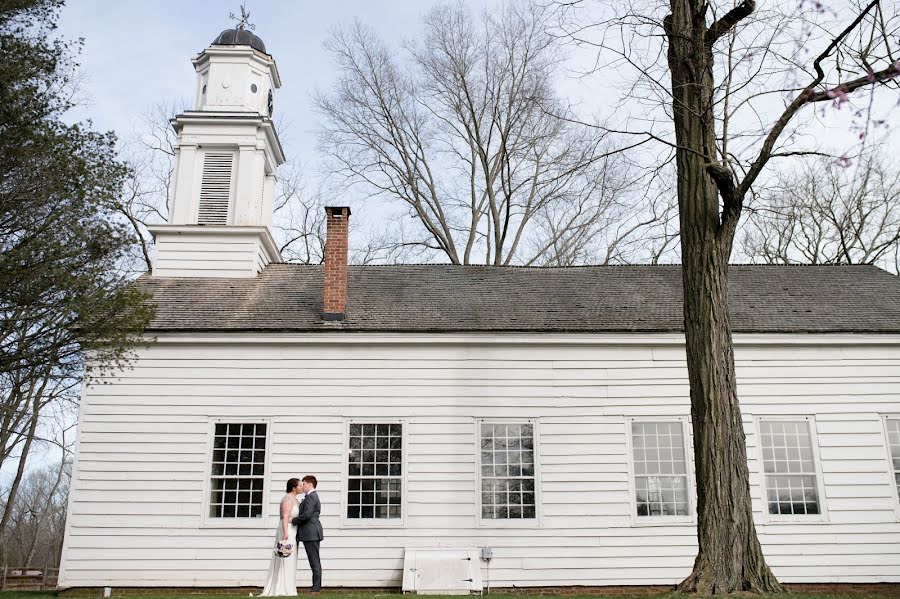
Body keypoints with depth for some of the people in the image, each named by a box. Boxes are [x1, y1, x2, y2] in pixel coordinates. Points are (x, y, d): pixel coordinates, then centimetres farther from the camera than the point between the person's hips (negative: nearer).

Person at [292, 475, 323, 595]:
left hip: (311, 534, -10)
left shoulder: (310, 497, -12)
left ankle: (316, 588, -4)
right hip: (312, 534, 10)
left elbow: (306, 514, -22)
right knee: (315, 561, 10)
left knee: (314, 562, -6)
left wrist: (293, 520, -10)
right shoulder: (314, 496, 21)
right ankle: (316, 587, 12)